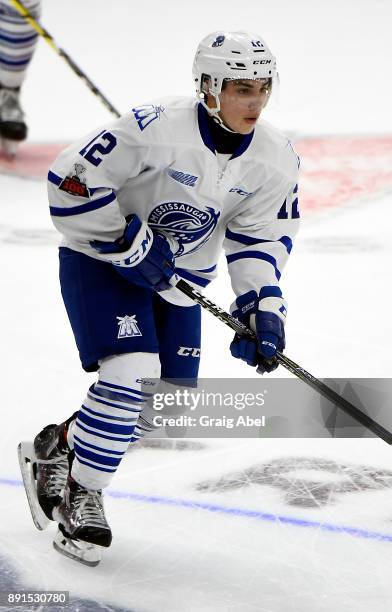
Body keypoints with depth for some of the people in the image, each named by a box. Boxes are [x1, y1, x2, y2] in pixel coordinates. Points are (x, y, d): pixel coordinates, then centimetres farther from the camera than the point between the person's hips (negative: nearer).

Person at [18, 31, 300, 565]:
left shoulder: (276, 160, -11)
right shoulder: (156, 129, -29)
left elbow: (260, 238, 0)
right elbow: (72, 182, -25)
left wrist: (264, 306, -13)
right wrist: (131, 245, -24)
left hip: (178, 279, 7)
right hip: (101, 257, -6)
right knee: (131, 374, -21)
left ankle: (59, 445, 26)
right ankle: (82, 495, -2)